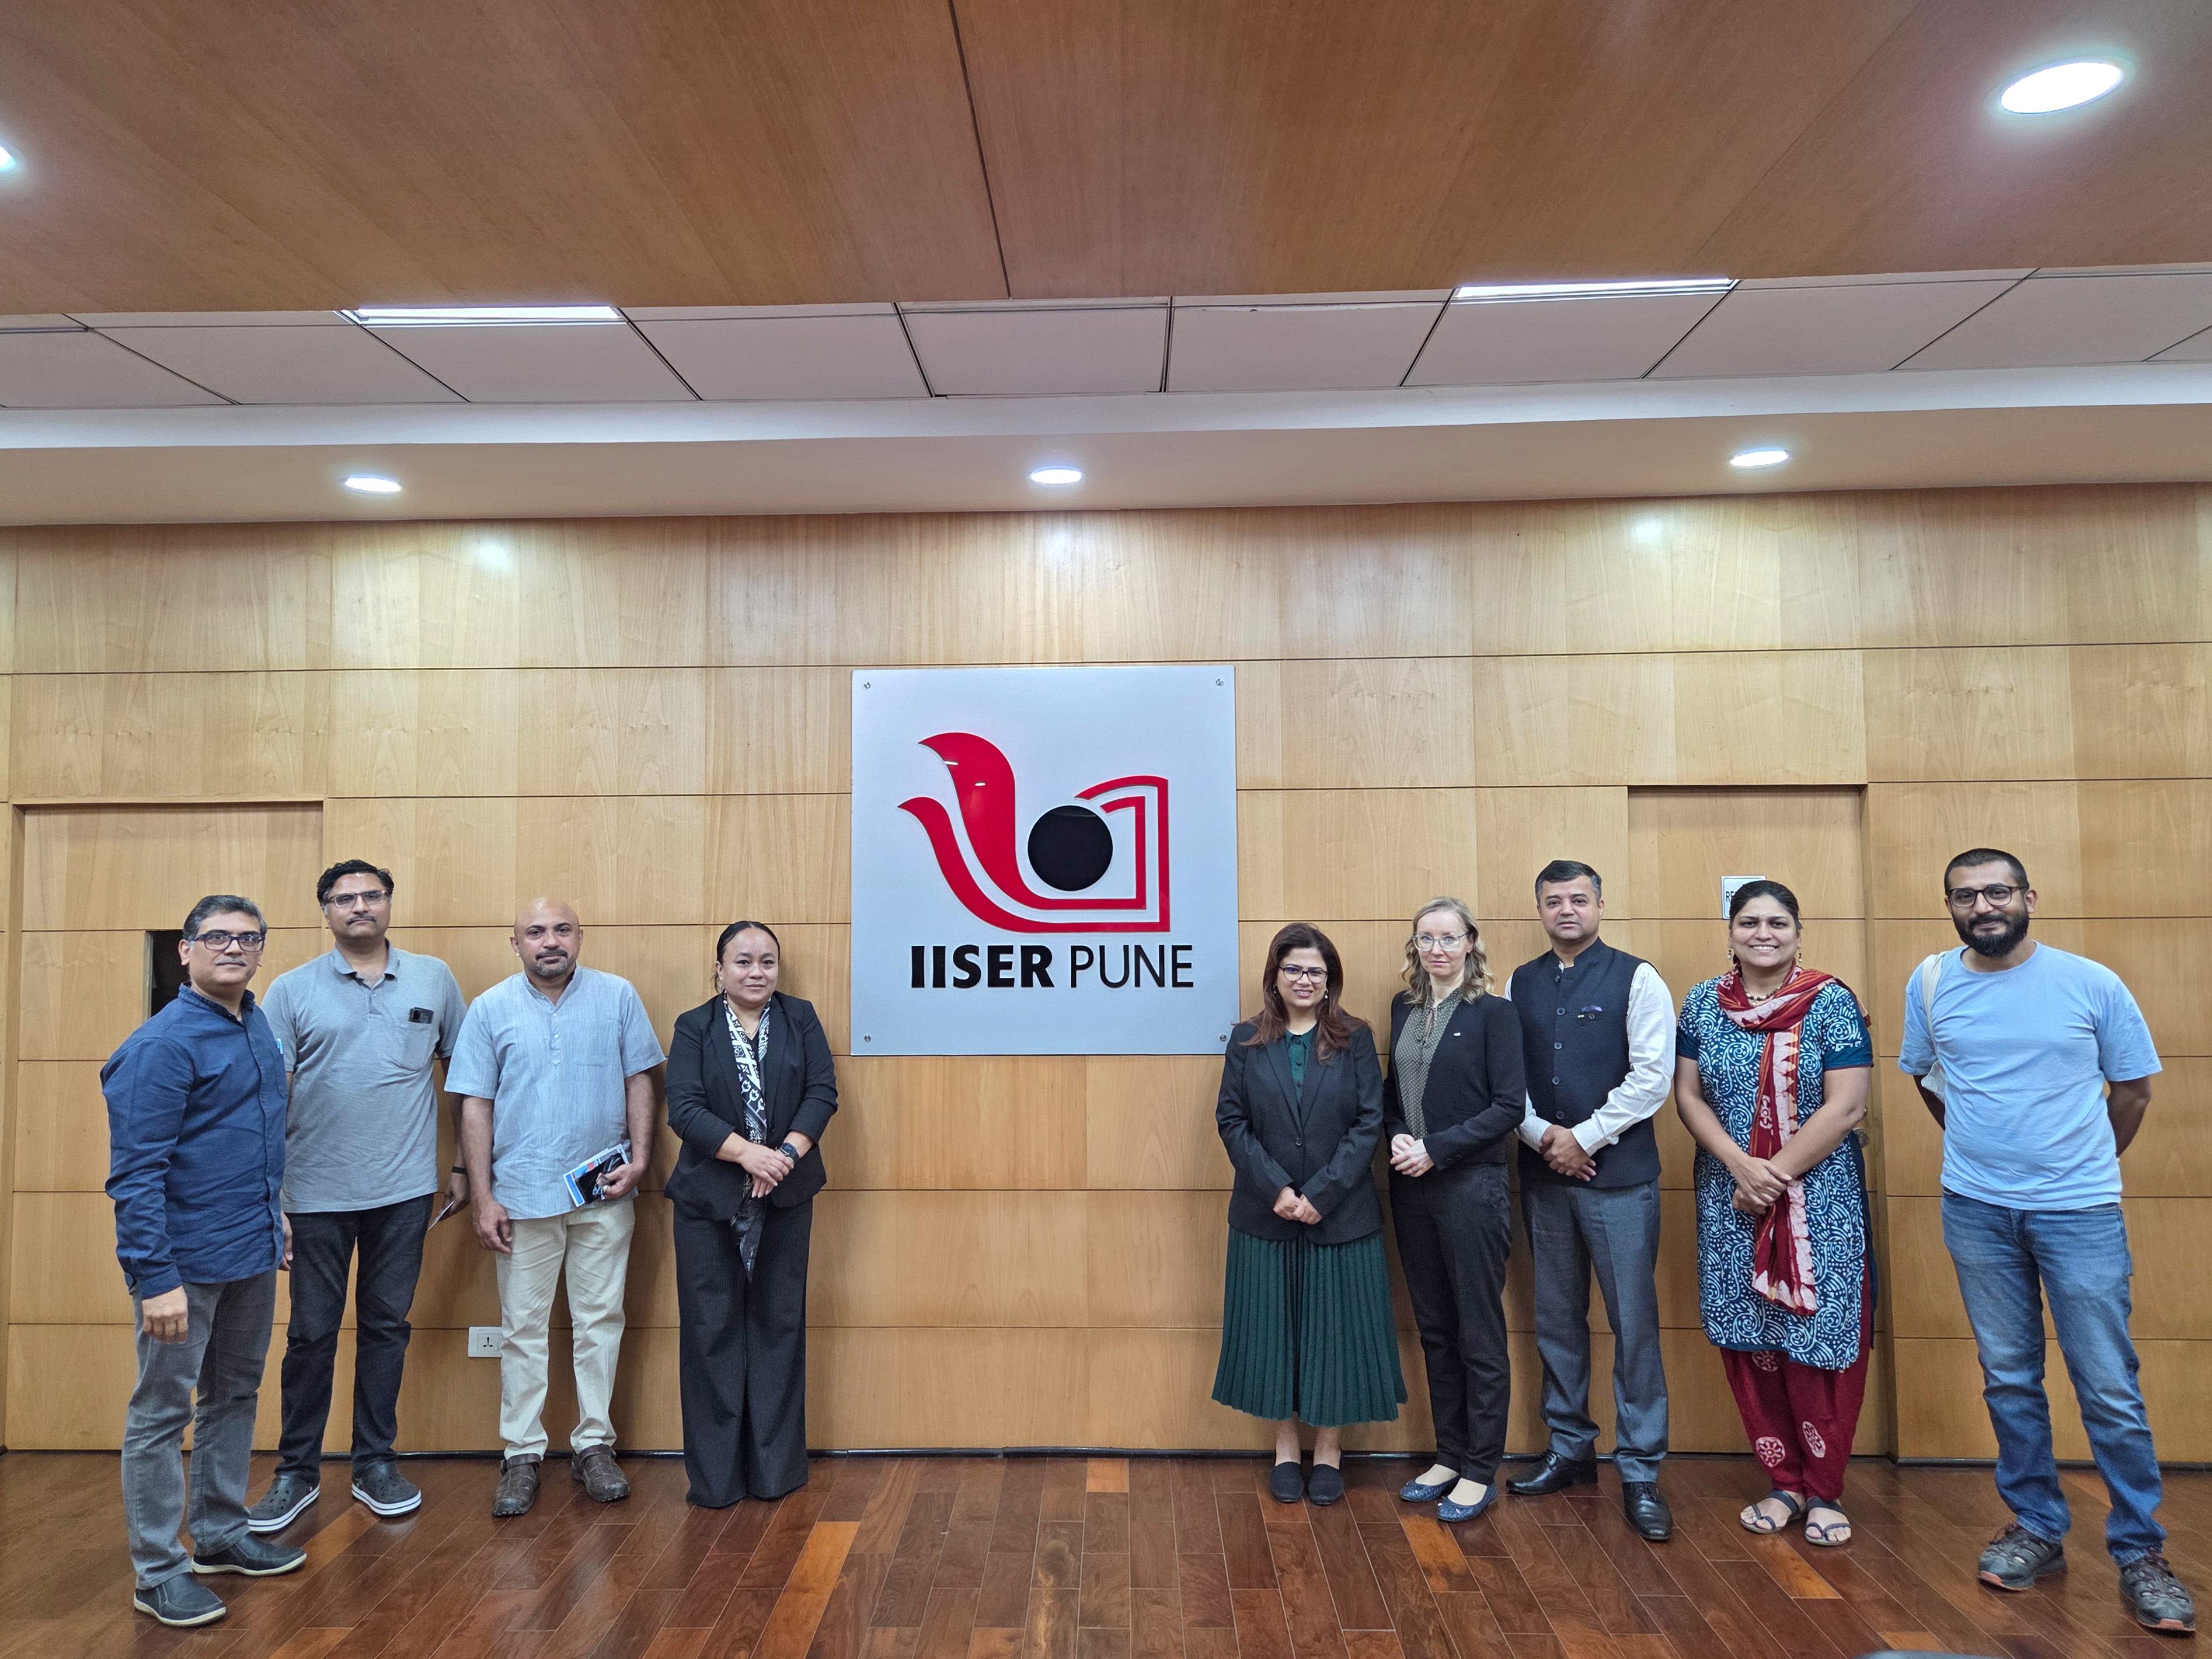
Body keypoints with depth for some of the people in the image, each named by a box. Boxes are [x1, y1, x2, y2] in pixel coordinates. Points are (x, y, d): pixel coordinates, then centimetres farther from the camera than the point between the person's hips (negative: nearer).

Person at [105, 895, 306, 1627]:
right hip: (186, 1263, -8)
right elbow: (136, 1174, -20)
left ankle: (221, 1534, 34)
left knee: (235, 1396, 19)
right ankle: (158, 1572, 19)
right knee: (162, 1412, 6)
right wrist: (155, 1278, -23)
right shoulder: (161, 1045, -18)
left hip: (253, 1254, 8)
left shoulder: (257, 1025, 7)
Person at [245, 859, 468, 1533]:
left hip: (404, 1191, 1)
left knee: (387, 1326, 12)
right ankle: (297, 1471, 26)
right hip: (317, 1193, -1)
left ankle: (375, 1464, 26)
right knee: (311, 1333, 10)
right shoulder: (292, 990, -1)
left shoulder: (433, 979, 2)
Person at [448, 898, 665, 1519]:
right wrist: (482, 1198, -4)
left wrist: (639, 1157, -6)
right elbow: (476, 1106, 0)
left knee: (600, 1320, 8)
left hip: (603, 1193, 1)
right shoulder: (490, 1009, 1)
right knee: (523, 1327, 8)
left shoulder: (618, 997, 1)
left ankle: (594, 1446, 20)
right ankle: (522, 1456, 19)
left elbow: (639, 1080, 5)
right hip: (523, 1195, 0)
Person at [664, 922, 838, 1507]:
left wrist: (786, 1153, -17)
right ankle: (715, 1475, 17)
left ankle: (776, 1466, 21)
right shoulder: (693, 1028, 1)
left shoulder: (801, 1019, 5)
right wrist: (747, 1153, -21)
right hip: (709, 1200, -1)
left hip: (786, 1199, 1)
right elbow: (684, 1109, -9)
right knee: (713, 1328, 5)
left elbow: (823, 1093, -2)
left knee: (779, 1324, 8)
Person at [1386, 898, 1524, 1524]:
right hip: (1411, 1188, 5)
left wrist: (1436, 1148, -17)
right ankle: (1449, 1455, 28)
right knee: (1435, 1330, 15)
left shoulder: (1493, 1012, -7)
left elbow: (1509, 1106, -12)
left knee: (1480, 1335, 5)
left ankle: (1480, 1472, 17)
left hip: (1471, 1186, -5)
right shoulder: (1404, 1008, 9)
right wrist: (1397, 1136, -5)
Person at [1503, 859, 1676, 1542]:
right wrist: (1544, 1137, -8)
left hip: (1619, 1177, -4)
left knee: (1633, 1325, 0)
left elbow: (1653, 1077, -10)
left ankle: (1639, 1473, 13)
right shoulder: (1520, 985, 8)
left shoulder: (1636, 979, -3)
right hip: (1543, 1175, 4)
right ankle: (1571, 1452, 28)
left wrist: (1583, 1138, -11)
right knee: (1556, 1321, 13)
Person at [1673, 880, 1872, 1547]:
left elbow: (1846, 1108, -11)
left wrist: (1775, 1176, -12)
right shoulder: (1702, 1004, 4)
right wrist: (1742, 1166, -11)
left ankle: (1824, 1492, 20)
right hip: (1730, 1199, 3)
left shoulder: (1830, 1002, -5)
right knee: (1749, 1343, 8)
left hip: (1819, 1198, -3)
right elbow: (1688, 1096, 3)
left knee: (1820, 1345, 2)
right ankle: (1783, 1483, 25)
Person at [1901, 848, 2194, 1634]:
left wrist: (2085, 1169, 11)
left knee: (2110, 1390, 2)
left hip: (2080, 1212, -2)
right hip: (1976, 1211, 2)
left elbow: (2133, 1089, 5)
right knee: (2009, 1380, 12)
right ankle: (2036, 1530, 27)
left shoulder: (2092, 982, -6)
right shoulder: (1931, 981, -1)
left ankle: (2140, 1552, 19)